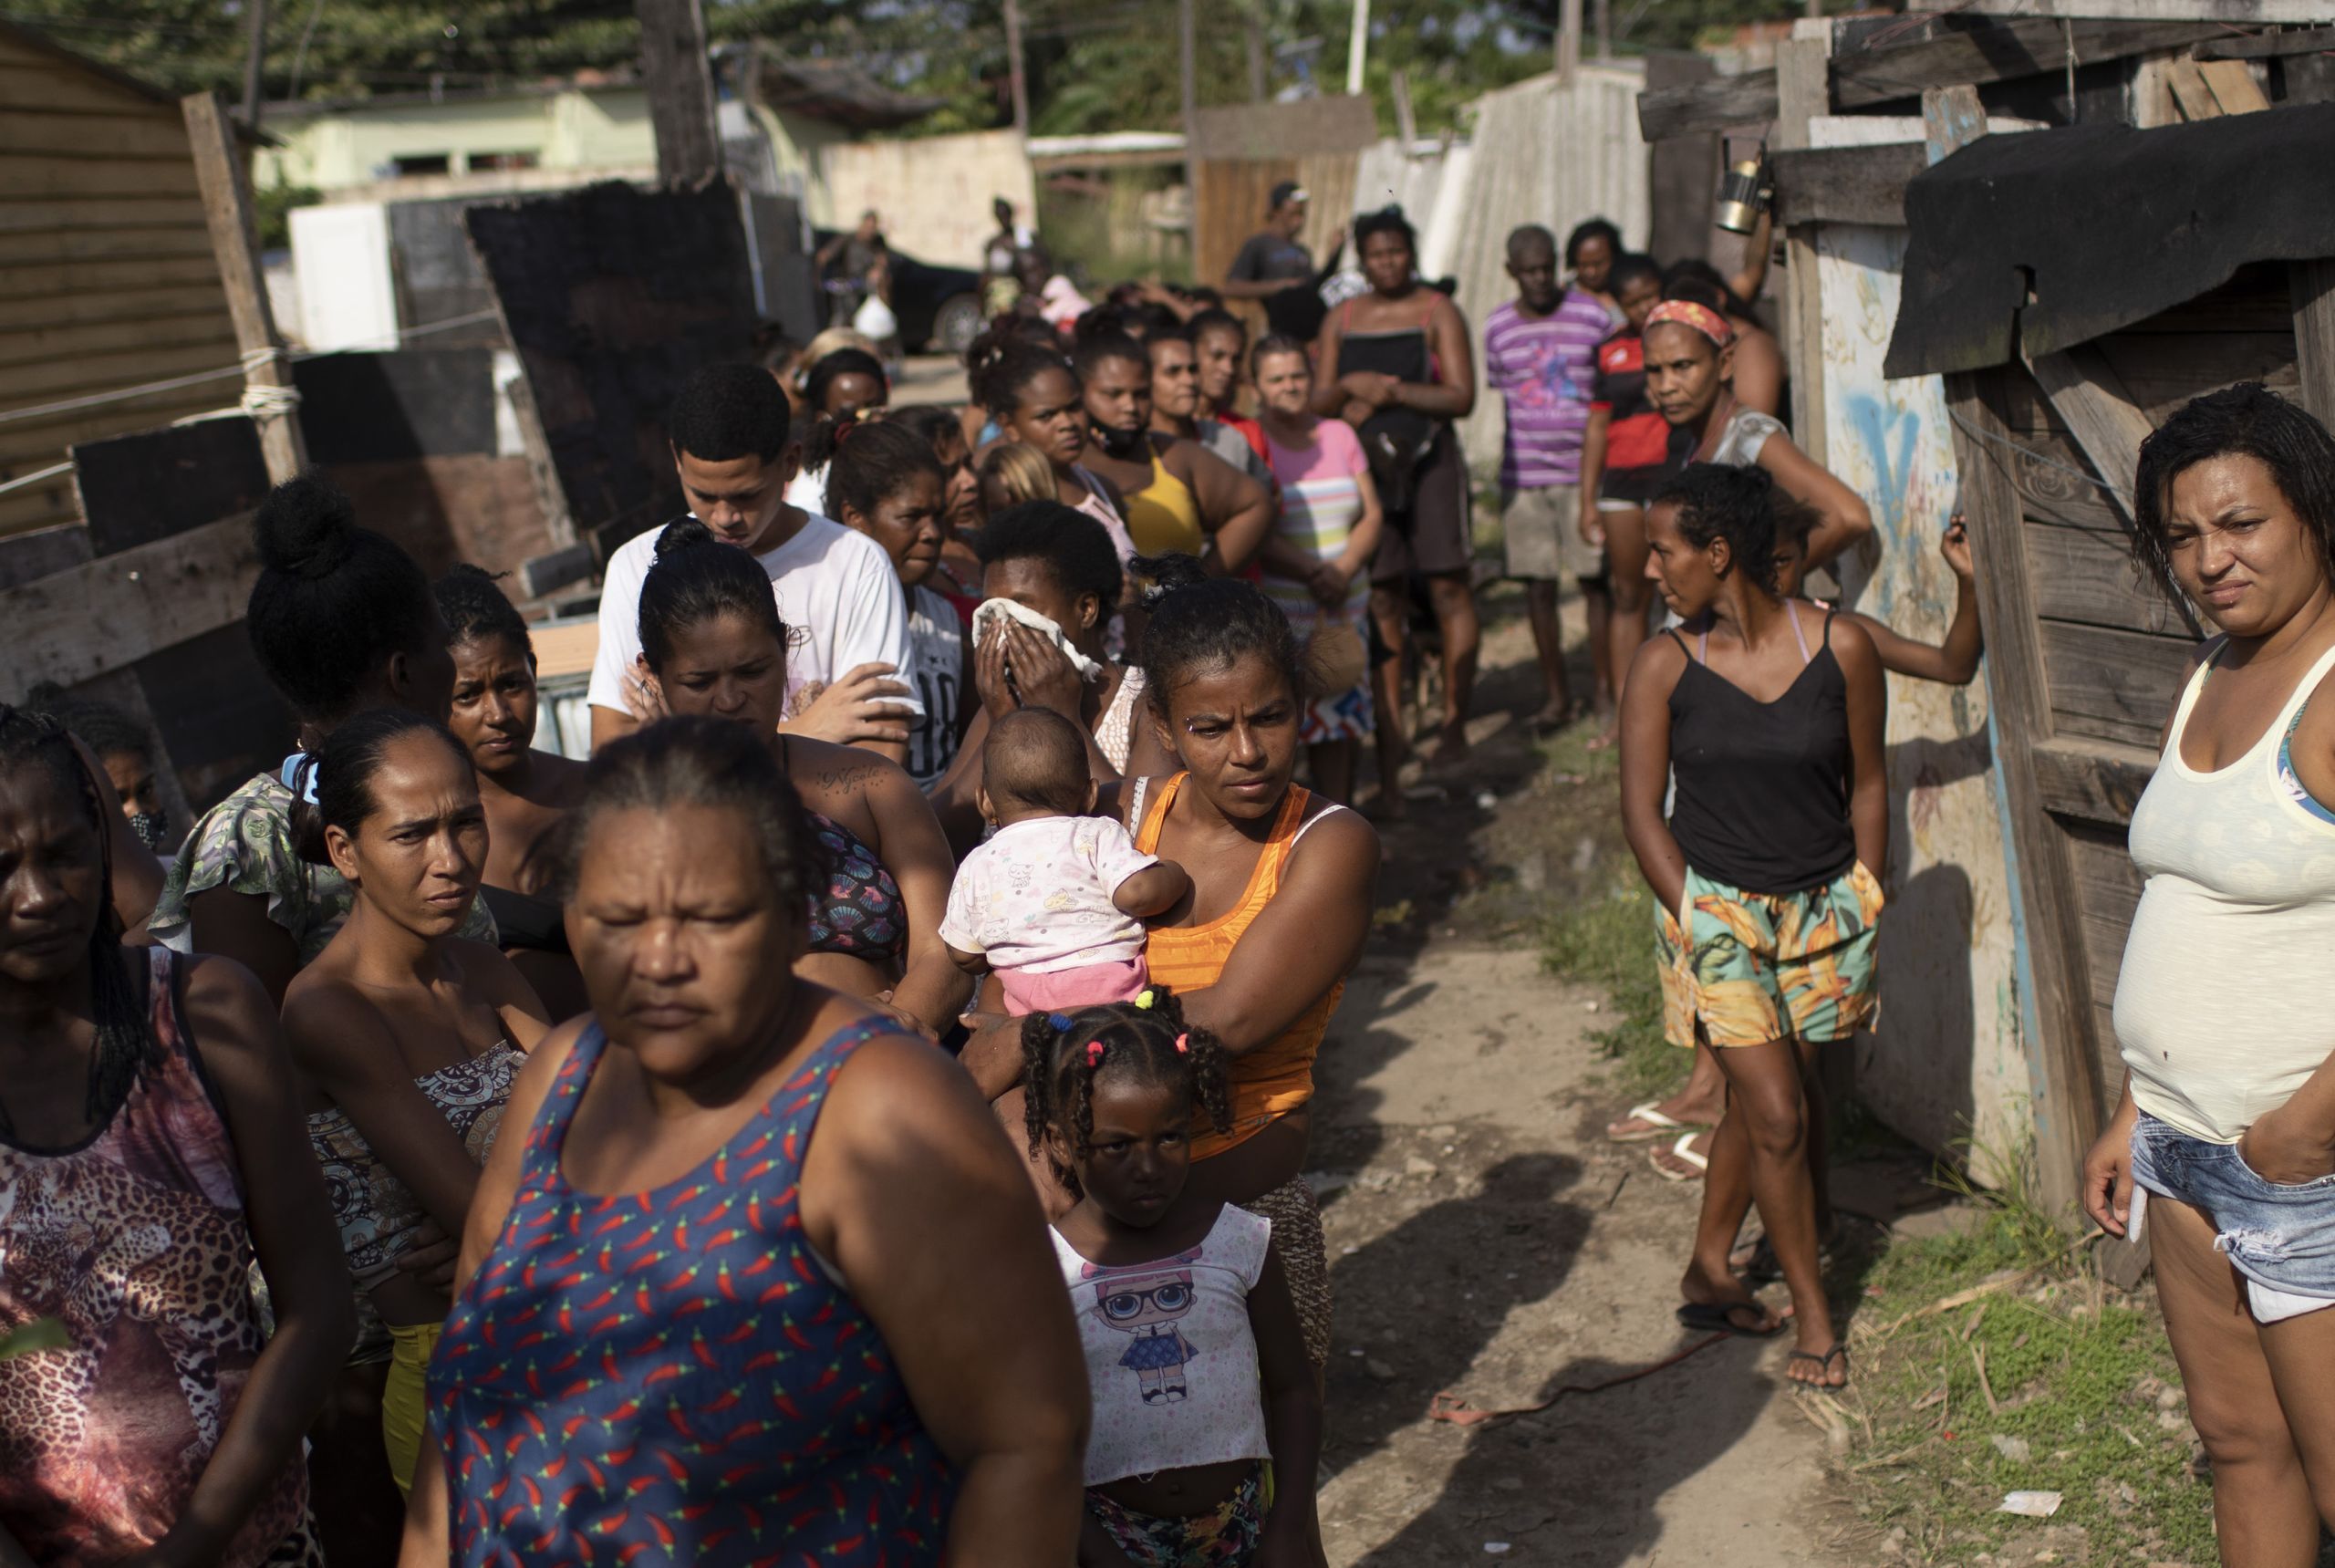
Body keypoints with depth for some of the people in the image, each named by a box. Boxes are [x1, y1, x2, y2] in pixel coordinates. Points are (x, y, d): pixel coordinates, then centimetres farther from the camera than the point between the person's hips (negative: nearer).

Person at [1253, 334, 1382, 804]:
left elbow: (1372, 515, 9)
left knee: (1339, 716, 7)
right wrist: (1312, 572, -20)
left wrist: (1343, 570, -9)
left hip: (1344, 606, 5)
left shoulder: (1339, 434, 13)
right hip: (1274, 609, -5)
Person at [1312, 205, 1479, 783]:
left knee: (1448, 585, -5)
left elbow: (1461, 396, -6)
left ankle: (1454, 718, 3)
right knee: (1382, 599, 2)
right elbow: (1319, 399, 13)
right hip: (1365, 464, 3)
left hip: (1430, 459, -3)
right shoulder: (1342, 319, 13)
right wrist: (1349, 389, -8)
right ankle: (1390, 732, 5)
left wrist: (1395, 391, -15)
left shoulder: (1437, 312, 2)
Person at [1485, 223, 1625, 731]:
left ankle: (1606, 688, 12)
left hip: (1585, 471, -2)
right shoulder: (1497, 327, 8)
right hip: (1523, 475, 2)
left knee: (1596, 581, -1)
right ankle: (1555, 694, 14)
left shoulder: (1595, 315, 0)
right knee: (1538, 587, 4)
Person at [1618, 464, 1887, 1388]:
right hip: (1714, 905, -2)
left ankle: (1708, 1269, 29)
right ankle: (1811, 1312, 10)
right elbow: (1641, 809, -4)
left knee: (1772, 1096, 9)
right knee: (1776, 1111, -6)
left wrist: (1865, 912, 2)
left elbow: (1867, 787, 3)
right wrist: (1696, 926, -9)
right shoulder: (1666, 667, -8)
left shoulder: (1840, 650, -6)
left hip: (1821, 905, 2)